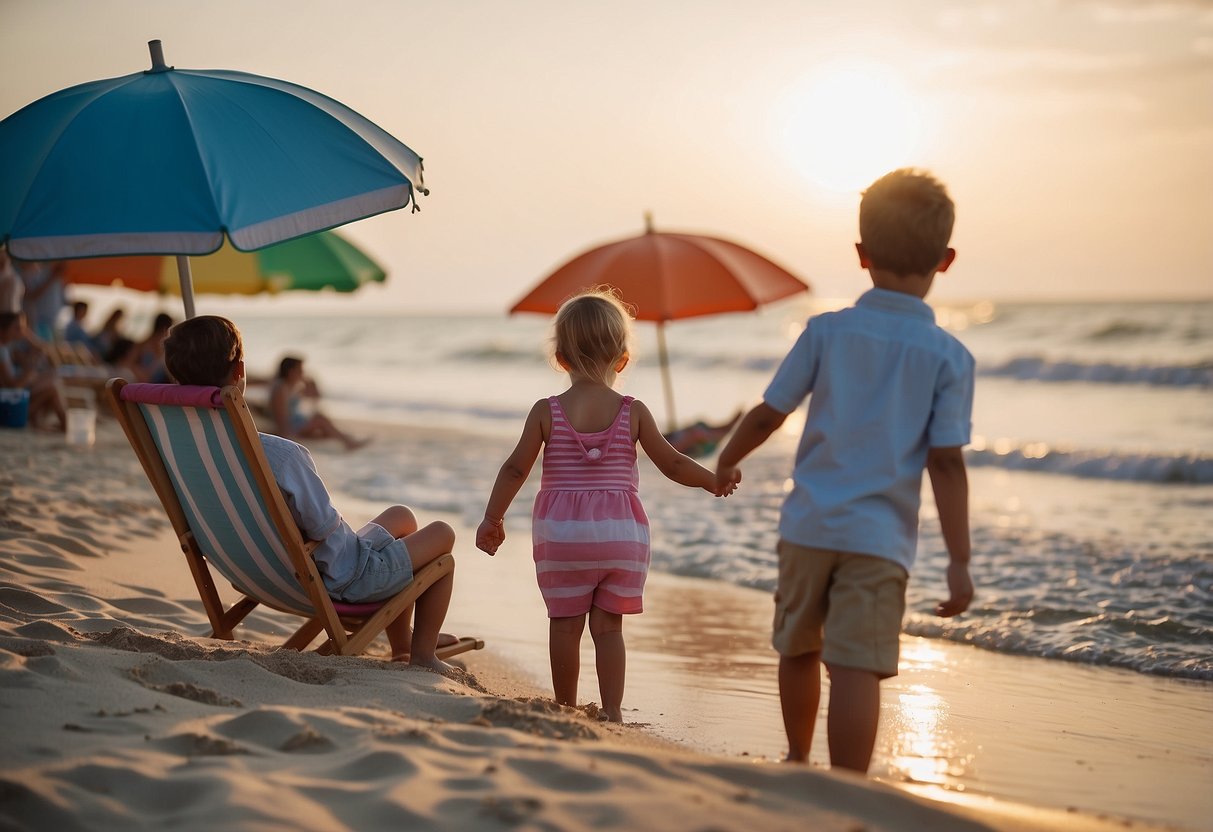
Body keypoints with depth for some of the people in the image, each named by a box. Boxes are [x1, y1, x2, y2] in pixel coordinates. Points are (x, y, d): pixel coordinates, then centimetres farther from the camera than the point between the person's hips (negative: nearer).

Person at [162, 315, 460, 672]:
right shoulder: (281, 455, -36)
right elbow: (325, 528, -26)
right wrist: (354, 543, -2)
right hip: (336, 580, -8)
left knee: (402, 517, 31)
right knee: (442, 533, 16)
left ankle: (401, 648, 42)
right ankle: (422, 656, 21)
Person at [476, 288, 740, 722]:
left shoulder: (546, 412, -4)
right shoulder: (633, 412, -3)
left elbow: (516, 469, -2)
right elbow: (673, 464, 1)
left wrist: (492, 518, 9)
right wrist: (715, 481, 17)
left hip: (561, 529, 0)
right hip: (621, 530, 1)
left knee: (565, 625, 9)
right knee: (608, 626, 7)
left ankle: (565, 709, 17)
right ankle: (612, 711, 3)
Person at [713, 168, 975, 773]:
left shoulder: (826, 331, 0)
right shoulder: (950, 357, -4)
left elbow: (768, 413, 4)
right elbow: (946, 462, -9)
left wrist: (726, 462, 23)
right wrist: (959, 561, -6)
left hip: (808, 524, 3)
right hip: (880, 536, -2)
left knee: (798, 649, 20)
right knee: (857, 670, -4)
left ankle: (797, 764, 40)